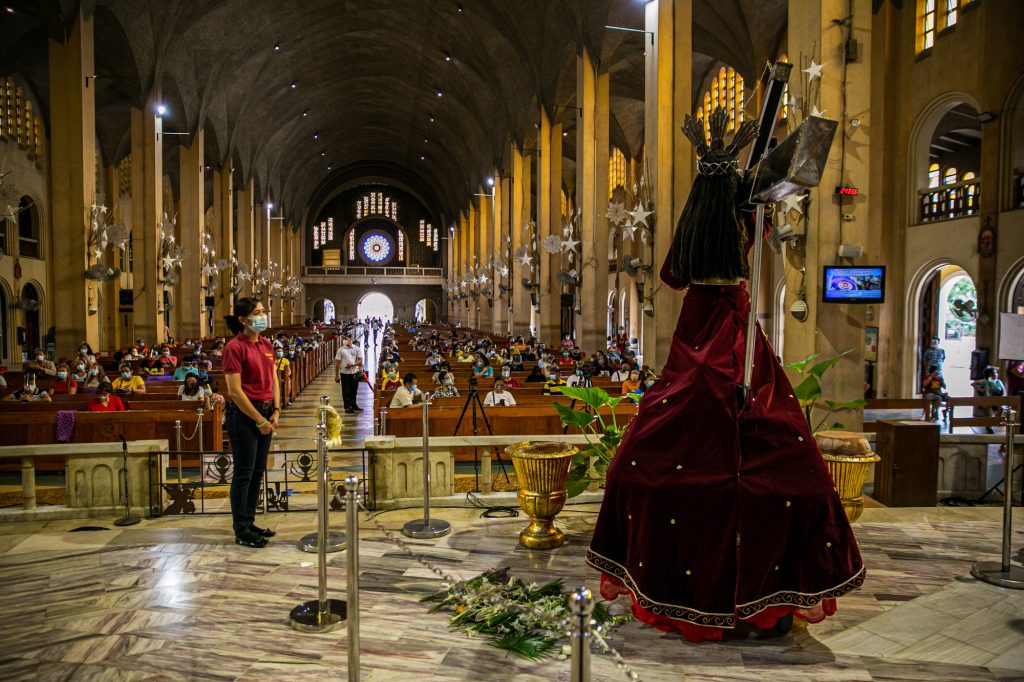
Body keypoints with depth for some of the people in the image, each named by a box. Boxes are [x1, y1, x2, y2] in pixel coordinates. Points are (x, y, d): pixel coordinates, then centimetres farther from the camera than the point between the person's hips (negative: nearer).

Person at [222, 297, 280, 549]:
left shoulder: (266, 344, 10)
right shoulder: (235, 347, -13)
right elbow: (235, 391, -16)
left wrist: (275, 411, 3)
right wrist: (259, 420, -14)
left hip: (266, 414, 8)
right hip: (244, 415, -7)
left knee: (258, 471, 13)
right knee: (244, 473, 1)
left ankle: (249, 522, 26)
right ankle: (241, 531, 12)